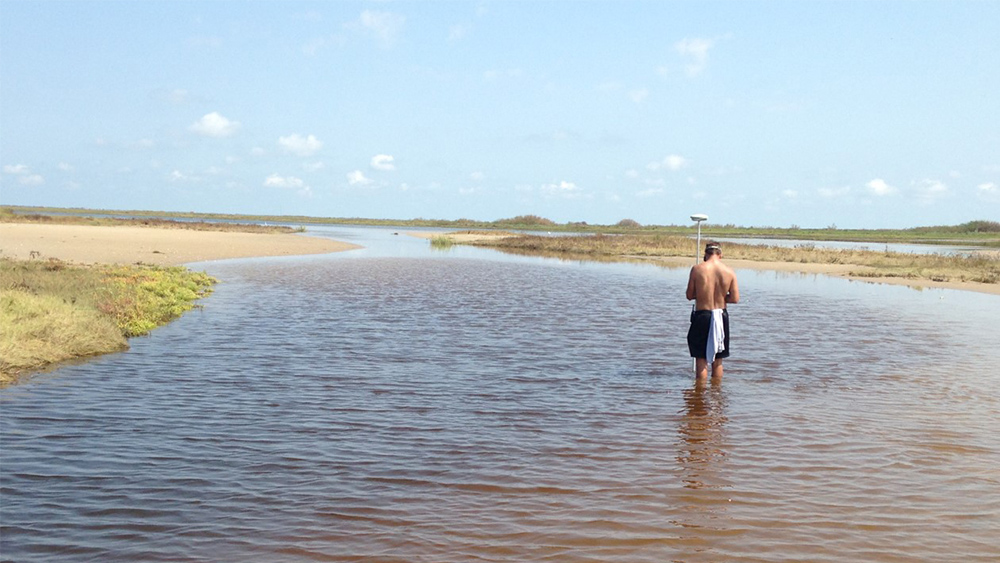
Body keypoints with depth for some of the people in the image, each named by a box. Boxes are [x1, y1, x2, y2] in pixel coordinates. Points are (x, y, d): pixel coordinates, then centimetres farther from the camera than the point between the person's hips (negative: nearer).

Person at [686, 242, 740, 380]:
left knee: (701, 360, 5)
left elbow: (689, 295, -3)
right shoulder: (729, 271, -4)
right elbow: (735, 299, -4)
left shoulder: (697, 269, -9)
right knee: (718, 361, 15)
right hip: (721, 316, 3)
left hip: (702, 316, -3)